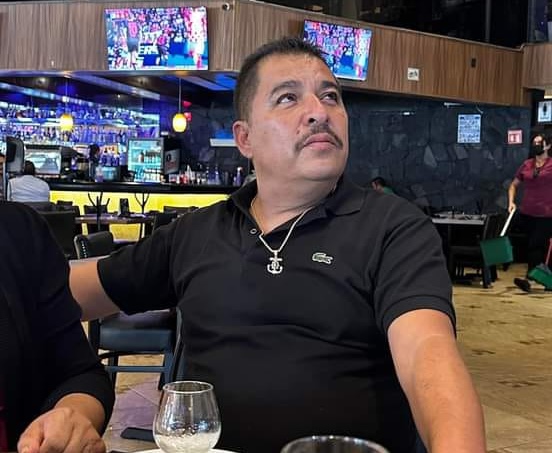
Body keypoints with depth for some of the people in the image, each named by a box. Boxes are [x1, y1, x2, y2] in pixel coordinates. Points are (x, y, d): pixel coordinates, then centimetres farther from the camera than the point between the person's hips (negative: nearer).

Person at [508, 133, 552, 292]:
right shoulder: (526, 165, 9)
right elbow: (514, 185, 20)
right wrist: (511, 202, 6)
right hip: (526, 213, 5)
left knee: (535, 246, -11)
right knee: (539, 246, 13)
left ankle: (528, 280, -13)